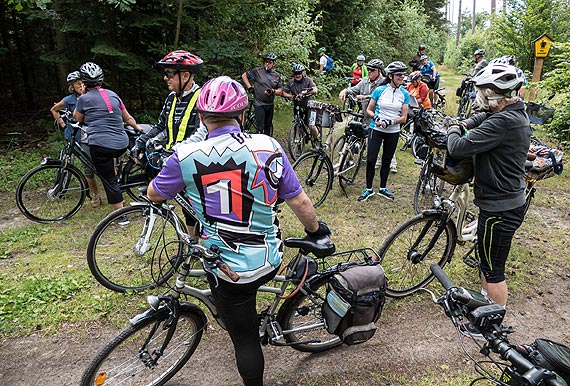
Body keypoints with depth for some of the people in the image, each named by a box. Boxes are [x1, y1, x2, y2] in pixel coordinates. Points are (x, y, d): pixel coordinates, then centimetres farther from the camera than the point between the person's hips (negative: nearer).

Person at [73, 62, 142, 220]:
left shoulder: (85, 98, -2)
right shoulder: (112, 94, 11)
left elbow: (77, 118, 16)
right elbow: (127, 118, 19)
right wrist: (138, 128, 36)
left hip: (101, 146, -5)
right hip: (122, 145, 5)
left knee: (109, 181, 5)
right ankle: (115, 176, 33)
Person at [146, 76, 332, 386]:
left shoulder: (186, 157, -14)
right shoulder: (267, 147, -11)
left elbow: (154, 194, 5)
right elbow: (299, 201, -4)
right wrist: (316, 229, 15)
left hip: (229, 270, -2)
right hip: (270, 261, 2)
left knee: (245, 340, 18)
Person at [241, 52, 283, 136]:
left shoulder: (277, 75, 7)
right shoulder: (257, 71, -3)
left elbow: (280, 91, 6)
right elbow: (244, 75, 7)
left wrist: (273, 91, -15)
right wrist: (250, 88, -2)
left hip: (270, 105, 4)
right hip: (259, 104, -4)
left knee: (268, 127, 15)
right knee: (260, 128, -10)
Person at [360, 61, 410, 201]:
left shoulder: (404, 94, 0)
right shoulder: (379, 90, -6)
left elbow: (404, 117, -3)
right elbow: (368, 110, -1)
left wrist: (390, 122, -19)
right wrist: (376, 118, -21)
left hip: (393, 132, 2)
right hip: (376, 130, -2)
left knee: (386, 161, 12)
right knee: (370, 160, -5)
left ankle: (382, 188, 27)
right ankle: (368, 189, 11)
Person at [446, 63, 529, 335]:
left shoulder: (503, 122, -27)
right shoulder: (517, 114, 7)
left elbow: (458, 149, -28)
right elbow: (487, 116, 29)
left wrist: (454, 131, -6)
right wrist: (465, 125, 11)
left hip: (499, 209, -10)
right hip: (508, 201, 10)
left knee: (493, 269, 5)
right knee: (487, 260, 25)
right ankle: (485, 299, 45)